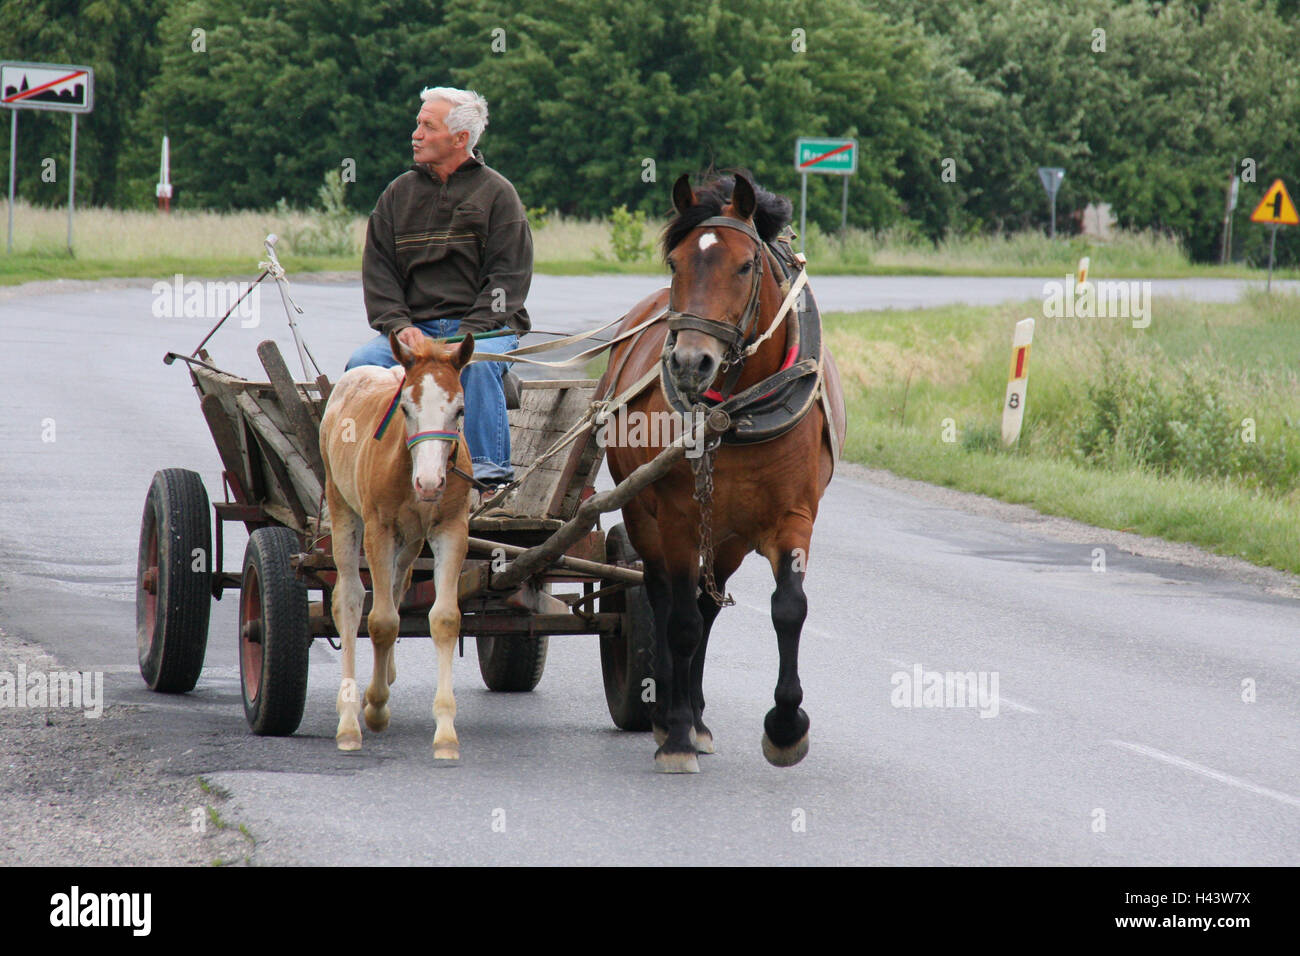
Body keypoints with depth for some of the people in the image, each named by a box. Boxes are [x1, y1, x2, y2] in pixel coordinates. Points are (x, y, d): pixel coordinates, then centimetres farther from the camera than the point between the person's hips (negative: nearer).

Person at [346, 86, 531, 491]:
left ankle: (489, 470, -28)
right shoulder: (399, 192, 15)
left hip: (482, 325, -3)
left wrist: (470, 333, -16)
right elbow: (377, 269, 11)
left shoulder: (496, 193, 4)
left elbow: (509, 277, -2)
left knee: (476, 362, -36)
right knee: (364, 363, -24)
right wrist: (398, 324, -7)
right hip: (414, 325, 3)